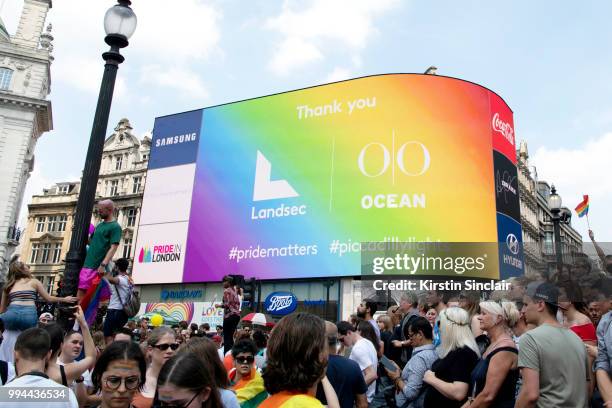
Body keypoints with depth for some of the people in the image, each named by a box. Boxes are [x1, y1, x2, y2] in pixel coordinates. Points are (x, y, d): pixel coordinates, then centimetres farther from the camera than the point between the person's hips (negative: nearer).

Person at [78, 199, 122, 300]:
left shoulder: (115, 227, -7)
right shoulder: (99, 225, 19)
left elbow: (113, 248, -15)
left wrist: (103, 265, -23)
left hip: (97, 267, -8)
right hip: (87, 264, 8)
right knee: (80, 292, 6)